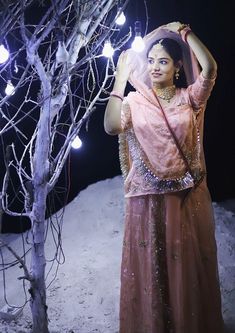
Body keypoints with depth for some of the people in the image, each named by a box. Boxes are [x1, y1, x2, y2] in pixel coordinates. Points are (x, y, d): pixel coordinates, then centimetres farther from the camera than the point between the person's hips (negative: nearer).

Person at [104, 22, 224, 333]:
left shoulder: (190, 97, 2)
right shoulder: (135, 100, -1)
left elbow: (210, 68, -17)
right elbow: (112, 126, -20)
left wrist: (184, 32, -9)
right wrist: (121, 77, -15)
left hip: (189, 197, 1)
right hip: (148, 198, -1)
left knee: (189, 265, 12)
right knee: (150, 266, 8)